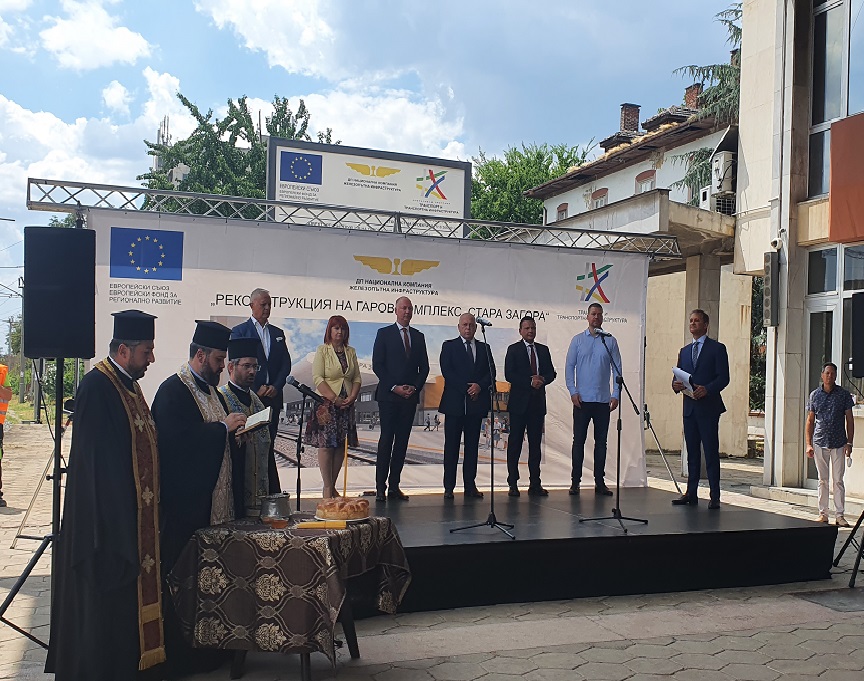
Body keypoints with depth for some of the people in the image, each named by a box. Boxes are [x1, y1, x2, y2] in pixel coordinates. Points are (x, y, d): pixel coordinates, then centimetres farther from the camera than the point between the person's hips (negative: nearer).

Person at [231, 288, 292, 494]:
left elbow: (286, 364, 13)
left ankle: (273, 492, 5)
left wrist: (276, 386, -3)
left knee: (268, 444, 4)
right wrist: (256, 390, -10)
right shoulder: (239, 331, 3)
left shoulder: (278, 333, 17)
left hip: (272, 397, 4)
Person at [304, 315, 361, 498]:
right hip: (326, 403, -5)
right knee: (326, 445, -6)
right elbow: (318, 378, -10)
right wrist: (334, 399, -16)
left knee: (341, 445, 5)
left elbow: (357, 378, 11)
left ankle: (333, 486, 13)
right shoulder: (322, 350, -1)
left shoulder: (351, 352, 13)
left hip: (347, 405, 5)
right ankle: (327, 487, 0)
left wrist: (351, 398, -7)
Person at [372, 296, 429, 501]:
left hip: (410, 396, 4)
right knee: (386, 440, -5)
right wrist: (394, 387, -11)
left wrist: (415, 387, -3)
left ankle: (394, 486, 9)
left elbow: (424, 367, 13)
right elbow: (377, 365, -4)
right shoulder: (384, 333, 2)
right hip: (388, 396, -4)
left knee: (402, 441, 4)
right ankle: (380, 487, -1)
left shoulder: (418, 337, 14)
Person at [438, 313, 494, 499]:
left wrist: (480, 386, -11)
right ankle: (449, 487, 3)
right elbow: (446, 371, -6)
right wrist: (466, 388, -13)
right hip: (455, 402, -3)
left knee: (472, 445, 6)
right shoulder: (449, 346, 5)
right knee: (451, 445, -1)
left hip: (476, 402, 3)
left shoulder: (484, 348, 14)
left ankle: (470, 485, 10)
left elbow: (491, 372, 8)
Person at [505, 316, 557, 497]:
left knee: (535, 443, 7)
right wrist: (530, 382, -16)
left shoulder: (543, 350, 14)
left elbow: (551, 373, 12)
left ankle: (535, 484, 11)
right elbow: (509, 375, -9)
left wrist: (542, 380, -9)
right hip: (519, 402, -4)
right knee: (515, 443, 0)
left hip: (538, 402, 4)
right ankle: (513, 483, 5)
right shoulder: (513, 350, 1)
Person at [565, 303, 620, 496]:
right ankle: (575, 481, 7)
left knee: (601, 441, 6)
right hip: (582, 399, -1)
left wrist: (616, 395, -3)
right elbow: (569, 367, 4)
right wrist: (573, 392, -6)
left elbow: (617, 369, 5)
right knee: (579, 440, 1)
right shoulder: (578, 340, 5)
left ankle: (600, 482, 13)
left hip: (603, 400, 1)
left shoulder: (610, 341, 6)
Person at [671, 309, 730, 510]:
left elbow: (723, 378, -7)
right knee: (692, 452, 9)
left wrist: (707, 389, -22)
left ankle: (714, 496, -1)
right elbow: (678, 377, 17)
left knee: (711, 452, -5)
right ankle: (691, 494, 13)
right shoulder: (684, 351, 19)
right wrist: (676, 385, -6)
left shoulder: (717, 349, 1)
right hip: (689, 408, 6)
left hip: (708, 407, -5)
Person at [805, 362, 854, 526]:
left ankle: (839, 515, 6)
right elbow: (810, 421, 8)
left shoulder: (844, 394, 1)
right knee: (822, 480, 7)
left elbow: (849, 420, 3)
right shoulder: (814, 395, 5)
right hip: (820, 443, 1)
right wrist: (808, 444, 1)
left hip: (838, 443, -1)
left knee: (838, 480, 1)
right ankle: (823, 514, 13)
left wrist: (849, 442, -4)